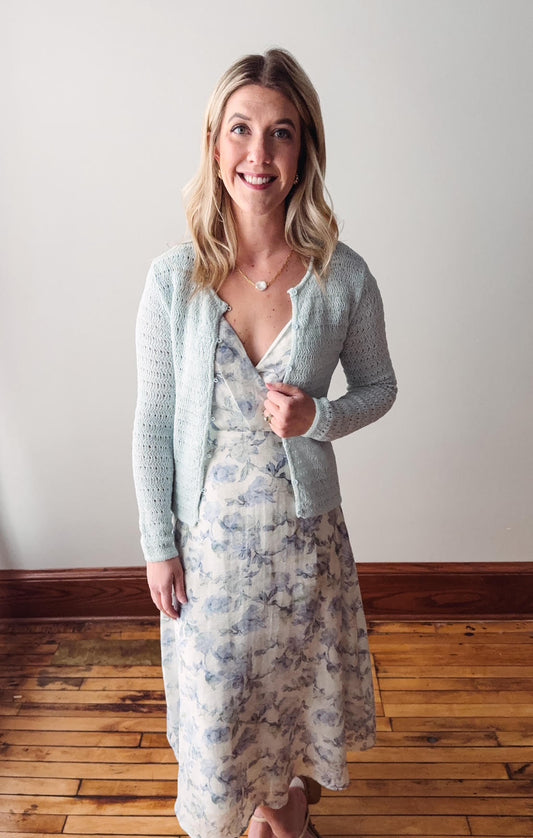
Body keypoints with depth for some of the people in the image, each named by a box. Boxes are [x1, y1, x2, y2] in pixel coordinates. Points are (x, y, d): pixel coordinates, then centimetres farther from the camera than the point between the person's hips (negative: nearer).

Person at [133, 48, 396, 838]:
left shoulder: (345, 278, -13)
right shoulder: (173, 277, -13)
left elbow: (379, 387, 2)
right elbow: (153, 421, -6)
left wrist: (319, 415, -20)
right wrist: (158, 545, -3)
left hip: (303, 527, 1)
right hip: (208, 531, 0)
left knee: (298, 676, 23)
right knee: (213, 693, 20)